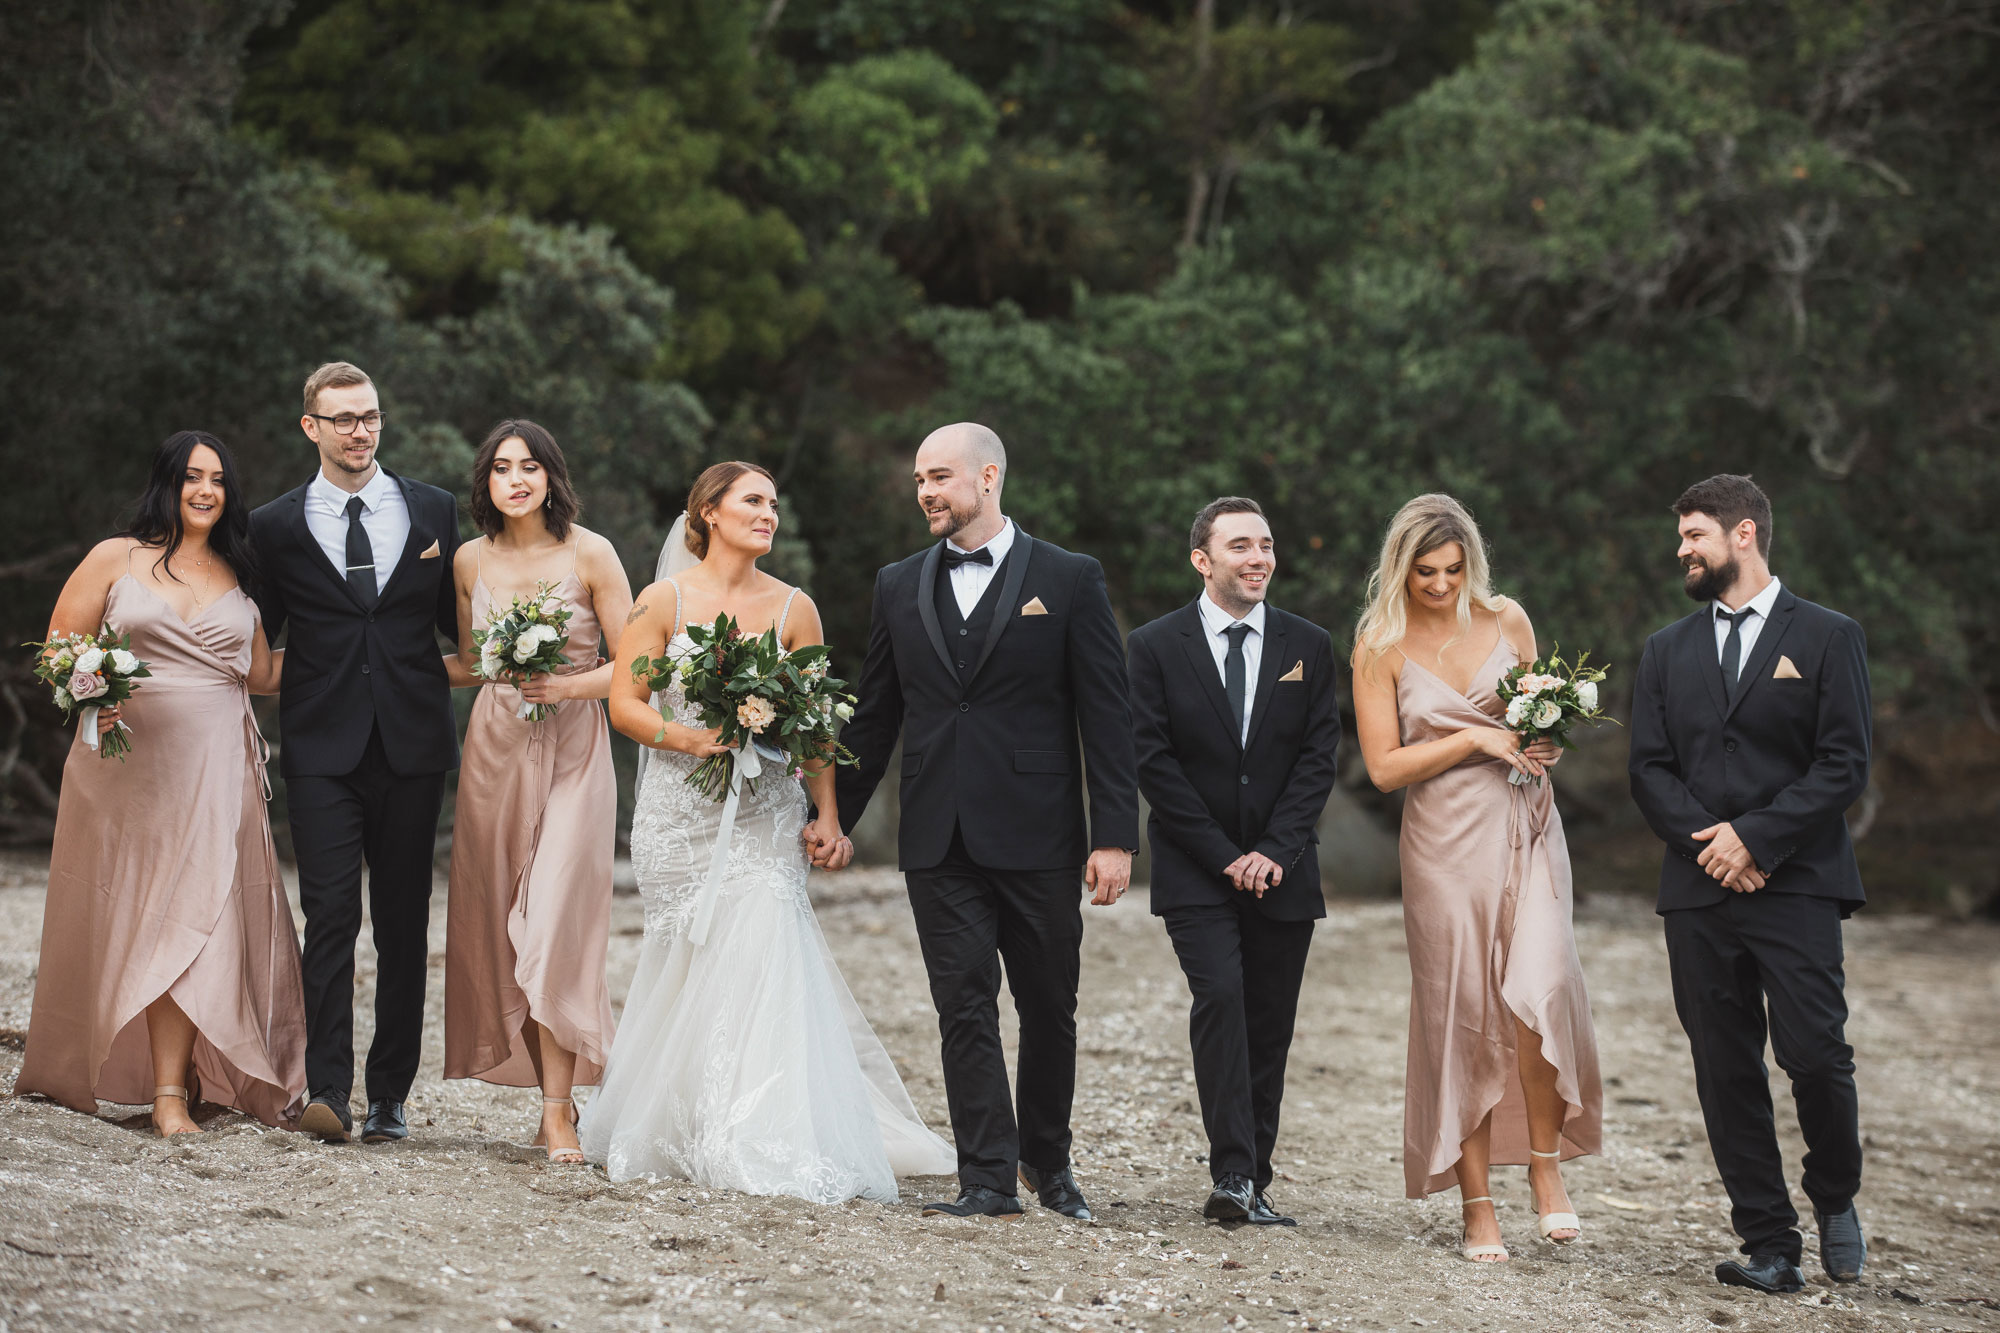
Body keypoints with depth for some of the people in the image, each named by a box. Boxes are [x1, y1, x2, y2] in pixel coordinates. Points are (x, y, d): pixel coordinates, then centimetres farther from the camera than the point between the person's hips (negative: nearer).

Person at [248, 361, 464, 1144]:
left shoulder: (434, 513, 10)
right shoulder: (277, 527, 6)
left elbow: (458, 625, 15)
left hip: (413, 748, 2)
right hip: (323, 750, -1)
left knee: (404, 925, 5)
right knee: (330, 917, -11)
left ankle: (390, 1095, 11)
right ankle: (328, 1093, -14)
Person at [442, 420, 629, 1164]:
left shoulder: (589, 554, -5)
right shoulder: (471, 561, 6)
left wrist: (568, 686, -18)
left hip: (570, 749, -4)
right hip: (495, 748, 4)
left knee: (556, 927, -12)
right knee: (501, 928, 3)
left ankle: (558, 1113, -10)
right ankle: (554, 1093, 14)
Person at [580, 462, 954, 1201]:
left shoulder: (793, 608, 4)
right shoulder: (664, 601, 1)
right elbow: (625, 703, 0)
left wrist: (828, 817, -3)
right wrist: (695, 740, -16)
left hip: (764, 814, 0)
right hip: (680, 812, 0)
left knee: (759, 953, -13)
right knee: (684, 967, 3)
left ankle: (769, 1145, -13)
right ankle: (674, 1131, 17)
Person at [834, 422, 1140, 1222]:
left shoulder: (1070, 580, 0)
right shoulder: (899, 586, 10)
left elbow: (1107, 716, -2)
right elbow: (876, 716, 16)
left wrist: (1115, 835, -8)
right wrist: (836, 817, 14)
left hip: (1038, 837, -2)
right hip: (939, 840, 2)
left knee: (1049, 1008, 8)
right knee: (964, 1007, -1)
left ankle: (1047, 1158, 27)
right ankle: (988, 1181, 2)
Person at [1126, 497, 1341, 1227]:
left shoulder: (1309, 646, 7)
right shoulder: (1154, 647, -1)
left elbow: (1318, 758, 3)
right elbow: (1153, 762, -6)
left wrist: (1273, 852, -9)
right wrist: (1226, 857, -11)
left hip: (1282, 870, 3)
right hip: (1195, 868, -3)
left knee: (1270, 1028, 3)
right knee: (1221, 997, -20)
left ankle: (1251, 1184, 10)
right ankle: (1232, 1174, -21)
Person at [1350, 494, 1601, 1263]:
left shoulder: (1507, 621, 6)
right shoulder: (1380, 646, -1)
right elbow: (1384, 766, -5)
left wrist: (1545, 737, -3)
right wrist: (1476, 740, -13)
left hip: (1525, 831, 2)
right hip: (1446, 843, -1)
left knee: (1539, 992, -17)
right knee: (1462, 1017, 0)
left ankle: (1546, 1164, 1)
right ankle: (1477, 1206, 8)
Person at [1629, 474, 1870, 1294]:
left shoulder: (1828, 638, 4)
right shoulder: (1667, 651, 17)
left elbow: (1845, 766, -4)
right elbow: (1649, 770, 10)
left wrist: (1755, 836, -12)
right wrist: (1708, 842, -7)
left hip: (1797, 884, -4)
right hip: (1699, 890, 4)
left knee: (1815, 1055, -13)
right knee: (1727, 1072, 2)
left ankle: (1835, 1197, 14)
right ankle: (1769, 1243, 8)